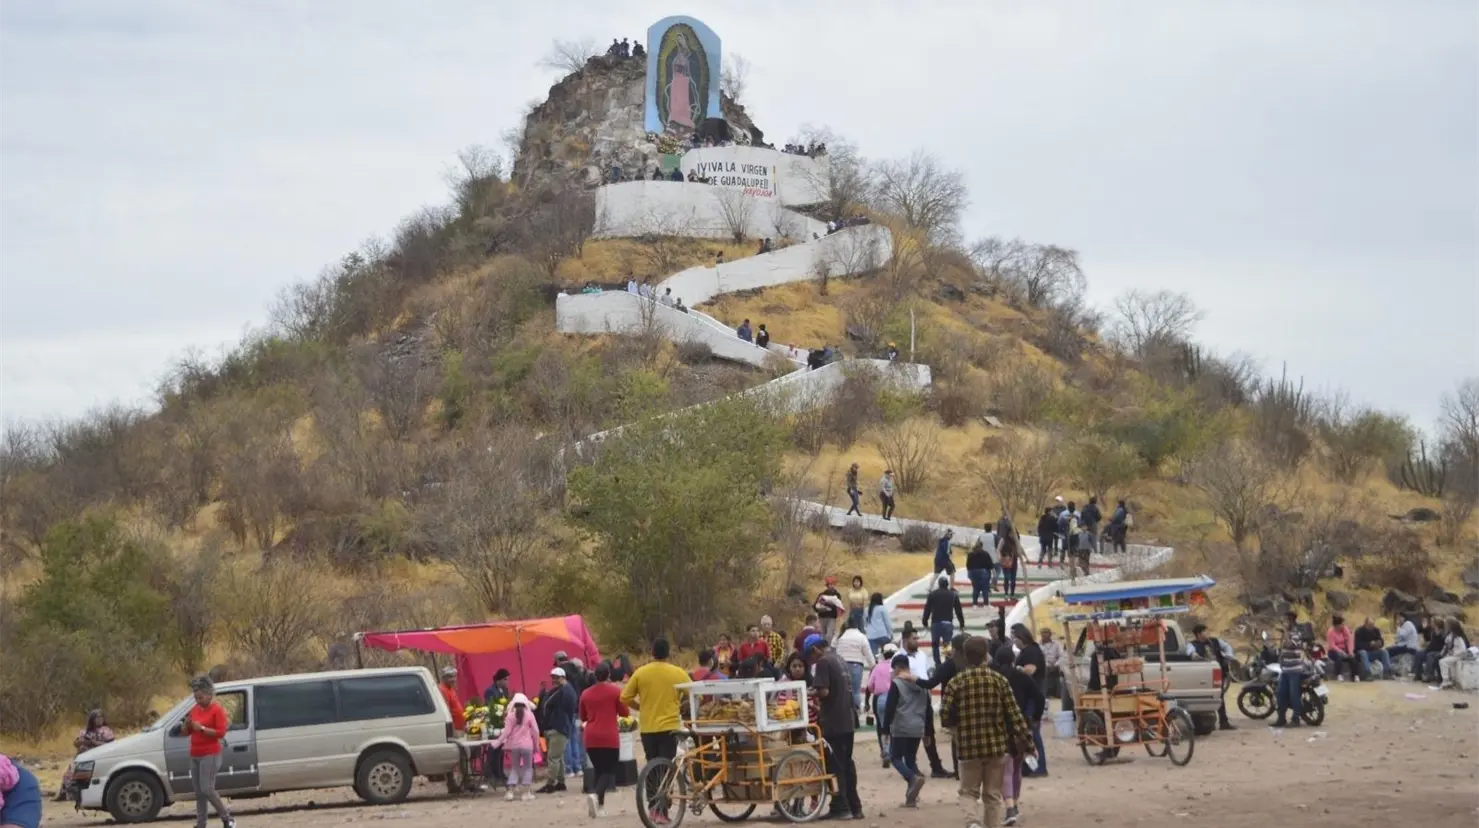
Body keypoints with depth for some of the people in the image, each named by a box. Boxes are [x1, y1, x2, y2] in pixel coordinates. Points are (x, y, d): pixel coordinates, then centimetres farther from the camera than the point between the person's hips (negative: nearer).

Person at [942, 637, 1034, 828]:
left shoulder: (956, 683, -4)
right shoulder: (999, 680, -2)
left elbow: (945, 716, -6)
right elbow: (1014, 714, -2)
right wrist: (1027, 742, 4)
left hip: (968, 747, -1)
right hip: (996, 746, 1)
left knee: (969, 791, 10)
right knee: (993, 794, 11)